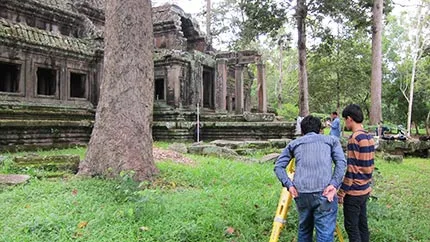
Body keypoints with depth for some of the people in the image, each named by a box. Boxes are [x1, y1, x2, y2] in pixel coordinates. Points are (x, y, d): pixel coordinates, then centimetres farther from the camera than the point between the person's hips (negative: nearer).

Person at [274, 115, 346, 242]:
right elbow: (341, 162, -1)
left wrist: (289, 185, 2)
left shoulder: (293, 143, 19)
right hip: (324, 192, -2)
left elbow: (278, 166, 10)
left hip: (301, 193, 3)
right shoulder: (331, 140, 16)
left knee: (304, 230, 21)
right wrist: (334, 184, -8)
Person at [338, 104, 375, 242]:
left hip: (354, 191, -9)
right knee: (362, 224, 15)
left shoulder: (354, 138, -19)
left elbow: (351, 169, -20)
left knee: (351, 227, 1)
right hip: (365, 189, 9)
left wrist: (341, 192, -14)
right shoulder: (369, 137, 8)